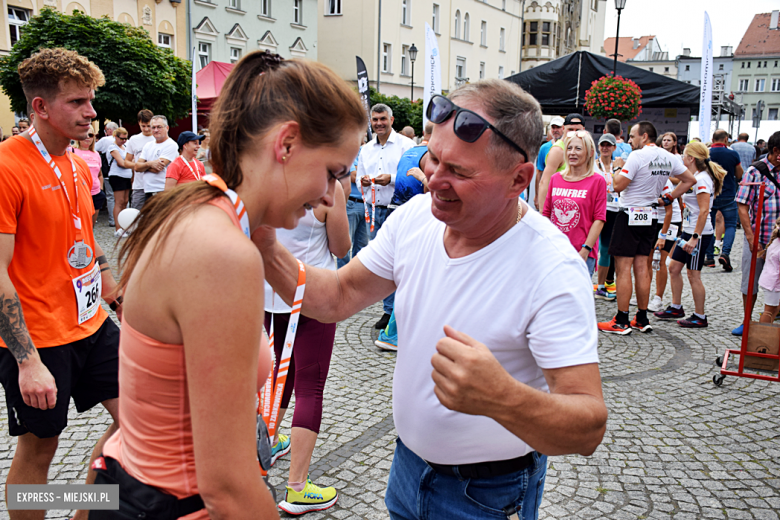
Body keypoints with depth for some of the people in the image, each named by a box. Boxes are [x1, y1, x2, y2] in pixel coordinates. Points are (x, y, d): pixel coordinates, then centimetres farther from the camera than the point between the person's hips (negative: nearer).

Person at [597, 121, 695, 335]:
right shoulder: (668, 158, 9)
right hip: (650, 215, 8)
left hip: (630, 215, -8)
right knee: (641, 267, 12)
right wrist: (668, 198, 18)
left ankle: (621, 321, -1)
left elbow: (618, 186, -17)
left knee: (623, 267, -4)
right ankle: (642, 319, 18)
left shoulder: (638, 156, -15)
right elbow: (690, 180, 20)